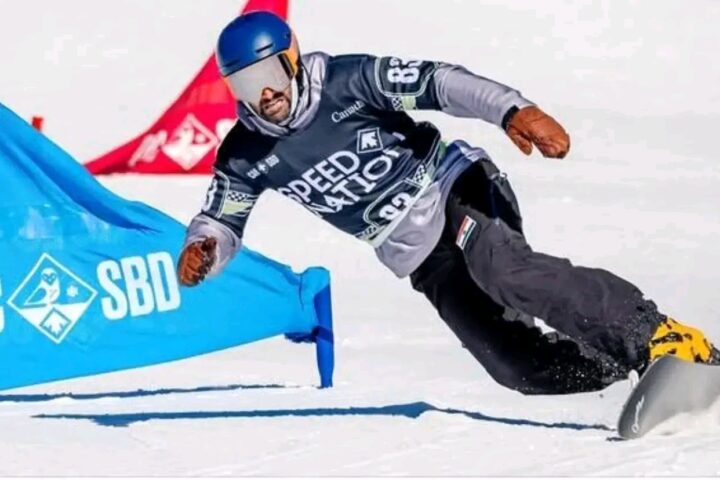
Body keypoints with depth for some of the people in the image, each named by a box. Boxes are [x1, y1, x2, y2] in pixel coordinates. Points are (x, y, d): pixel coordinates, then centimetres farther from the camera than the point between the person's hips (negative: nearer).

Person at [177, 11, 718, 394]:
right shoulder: (246, 156, -1)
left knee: (500, 266, -36)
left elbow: (435, 83, -21)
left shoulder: (347, 81, -13)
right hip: (421, 260, 4)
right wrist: (202, 250, -16)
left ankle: (658, 337, -36)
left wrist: (511, 109, -36)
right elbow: (221, 222, 9)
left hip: (454, 190, -4)